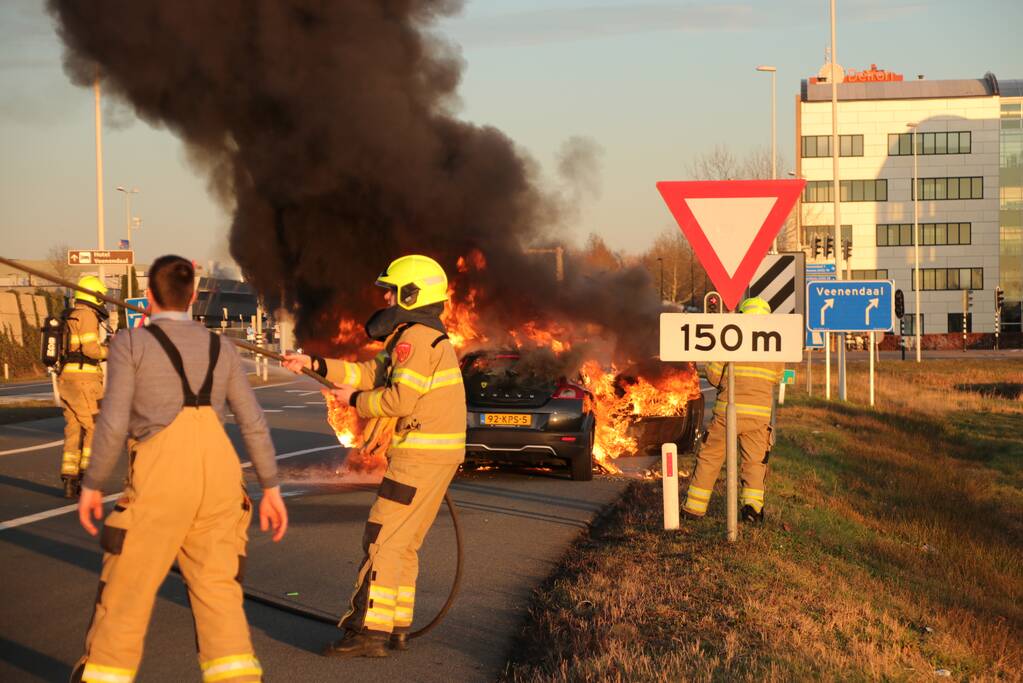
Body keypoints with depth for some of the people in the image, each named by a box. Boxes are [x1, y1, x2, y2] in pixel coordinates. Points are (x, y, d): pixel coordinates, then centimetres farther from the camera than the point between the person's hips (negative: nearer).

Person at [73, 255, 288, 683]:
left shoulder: (131, 343, 3)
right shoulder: (220, 348, 16)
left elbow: (114, 423, -5)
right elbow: (254, 424, 12)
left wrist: (91, 486, 5)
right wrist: (271, 489, 16)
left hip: (161, 481, -4)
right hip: (219, 477, 4)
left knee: (127, 588, 9)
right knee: (216, 589, 5)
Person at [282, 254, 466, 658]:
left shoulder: (416, 336, -15)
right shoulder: (421, 335, 19)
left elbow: (400, 398, -22)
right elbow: (372, 373, 19)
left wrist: (355, 400, -5)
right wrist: (315, 365, 14)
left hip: (422, 452, -10)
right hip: (439, 453, 10)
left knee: (382, 540, -9)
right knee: (402, 544, 15)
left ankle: (369, 632, -9)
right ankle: (396, 627, 20)